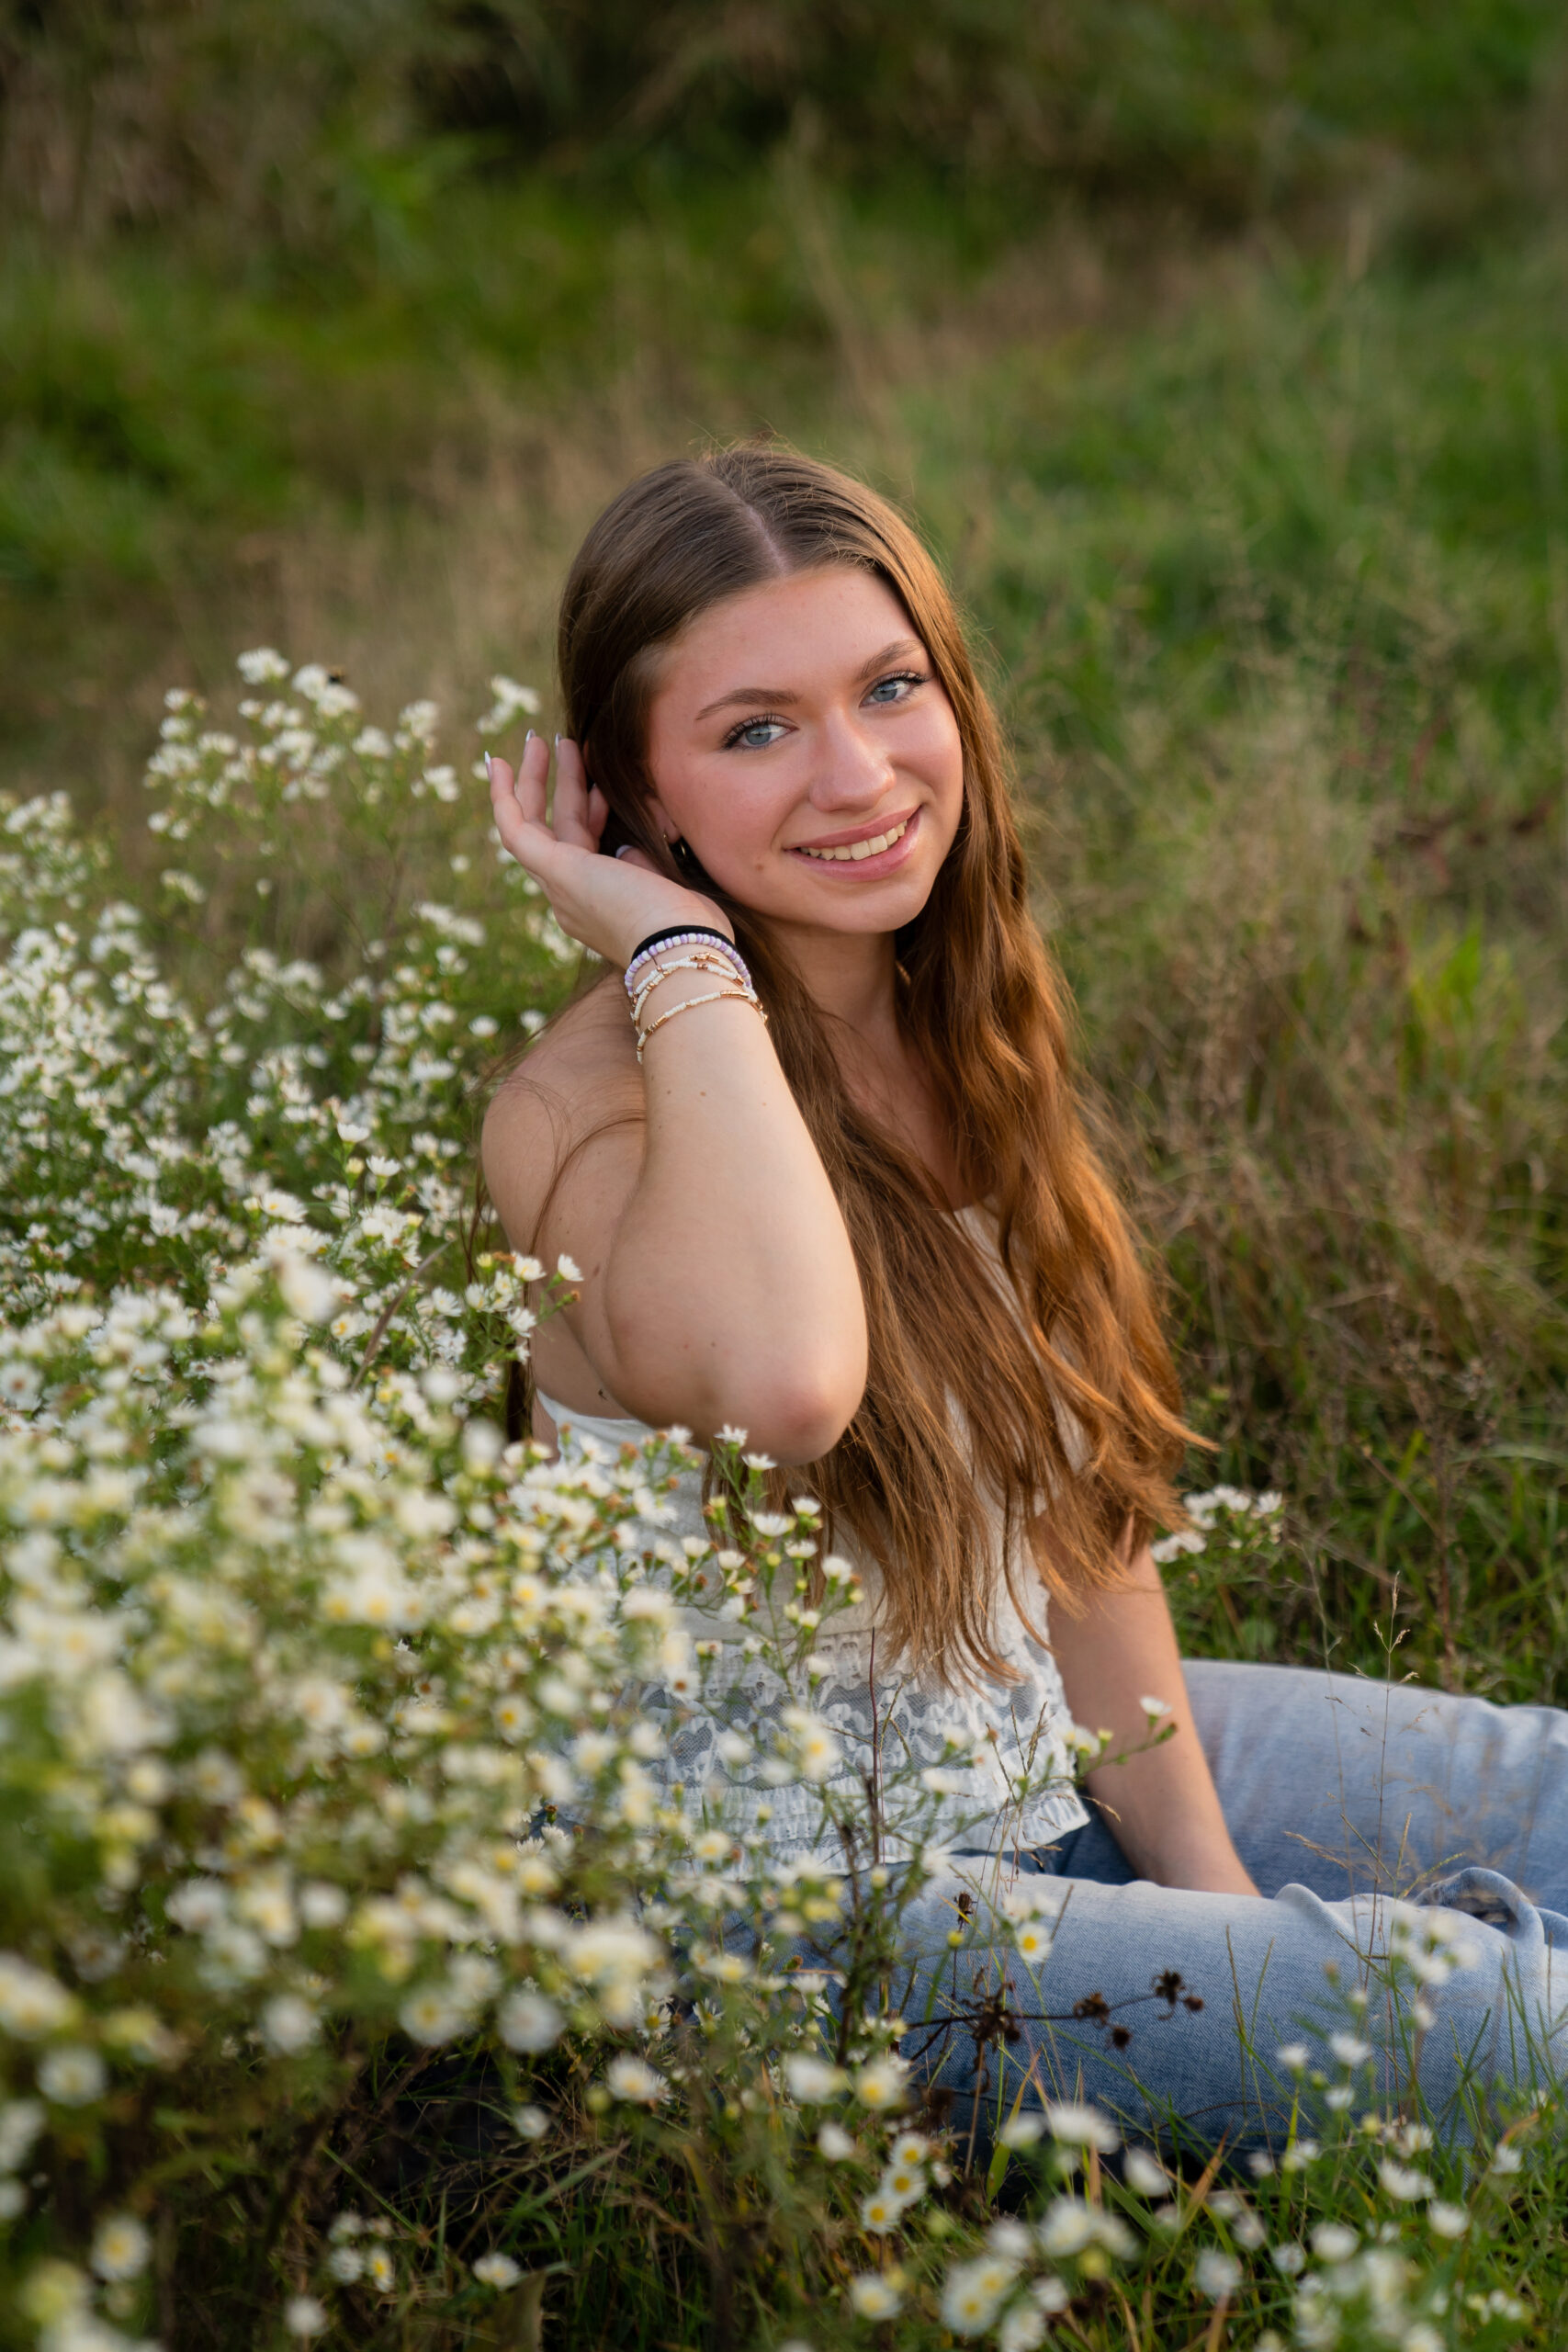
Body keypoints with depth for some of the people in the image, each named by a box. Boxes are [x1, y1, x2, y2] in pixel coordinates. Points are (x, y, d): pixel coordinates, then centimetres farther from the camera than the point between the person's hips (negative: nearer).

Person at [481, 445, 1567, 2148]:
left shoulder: (960, 1032, 0)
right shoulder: (589, 1111, -23)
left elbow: (1073, 1491, 5)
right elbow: (782, 1380, -47)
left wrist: (1207, 1880, -2)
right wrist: (681, 949, -32)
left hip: (1052, 1756, 8)